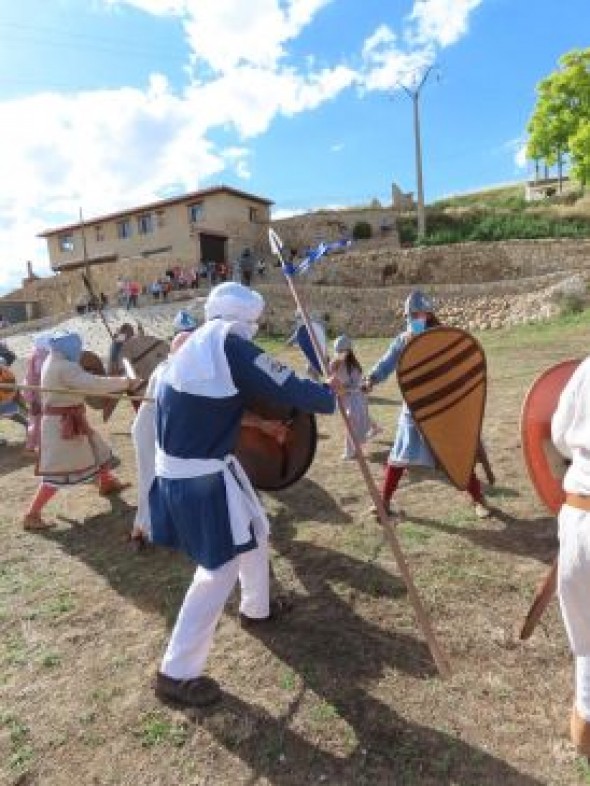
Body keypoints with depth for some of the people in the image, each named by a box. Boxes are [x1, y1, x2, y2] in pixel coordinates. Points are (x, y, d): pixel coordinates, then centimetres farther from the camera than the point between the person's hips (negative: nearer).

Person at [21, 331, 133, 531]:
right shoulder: (64, 367, -23)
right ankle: (31, 515, 1)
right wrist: (123, 382, -24)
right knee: (58, 472, -6)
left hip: (66, 421, 10)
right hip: (62, 424, -10)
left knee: (98, 450, 23)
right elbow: (93, 384, -31)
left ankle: (107, 483, 44)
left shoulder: (52, 363, 9)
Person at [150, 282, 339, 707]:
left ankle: (257, 608, 46)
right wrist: (331, 396, 3)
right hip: (200, 475, -10)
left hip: (186, 465, 10)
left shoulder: (199, 345, 10)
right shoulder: (230, 345, -17)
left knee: (256, 530, 24)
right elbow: (286, 387, -15)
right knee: (221, 567, 1)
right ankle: (177, 673, 15)